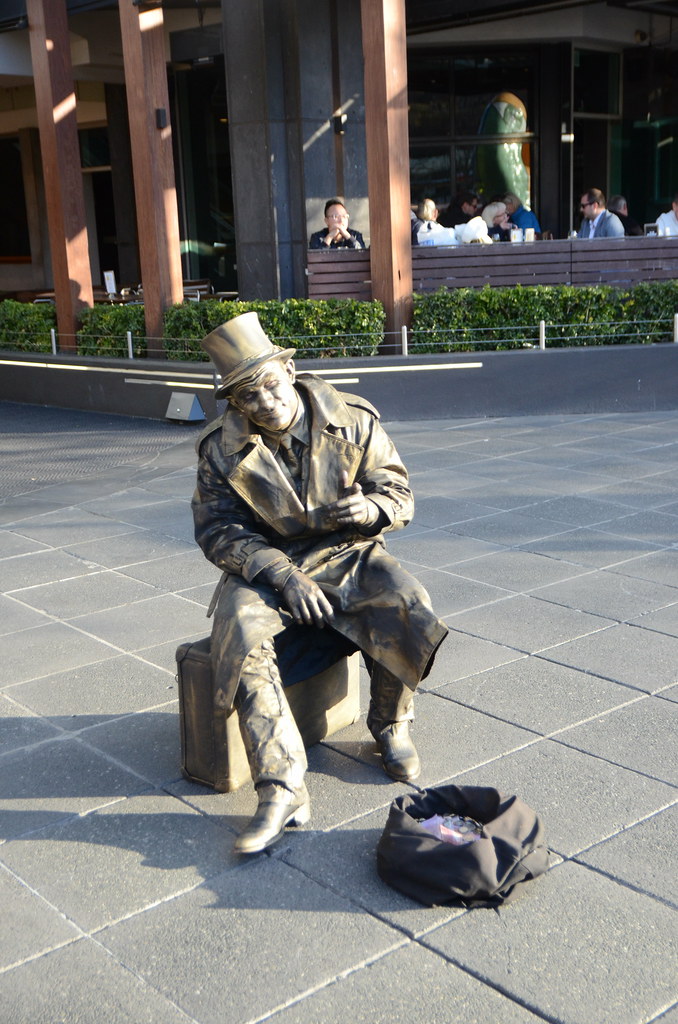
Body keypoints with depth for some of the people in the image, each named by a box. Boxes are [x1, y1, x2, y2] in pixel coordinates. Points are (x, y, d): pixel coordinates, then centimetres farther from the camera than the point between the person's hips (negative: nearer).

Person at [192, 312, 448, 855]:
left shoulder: (353, 419, -7)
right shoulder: (222, 448, -7)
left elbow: (399, 493, -1)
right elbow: (218, 529, -10)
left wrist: (371, 508, -27)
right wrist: (281, 575, -25)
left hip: (346, 555, 1)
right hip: (264, 565, 0)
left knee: (408, 606, -28)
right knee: (240, 634, -31)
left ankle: (391, 725, 2)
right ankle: (282, 788, -27)